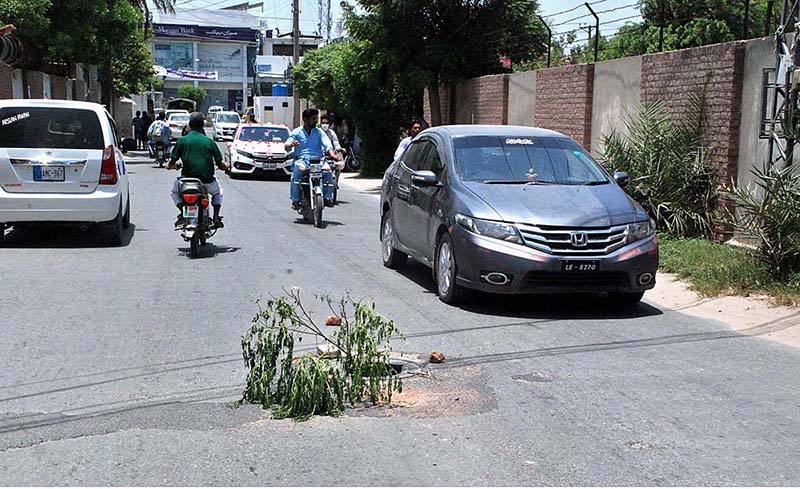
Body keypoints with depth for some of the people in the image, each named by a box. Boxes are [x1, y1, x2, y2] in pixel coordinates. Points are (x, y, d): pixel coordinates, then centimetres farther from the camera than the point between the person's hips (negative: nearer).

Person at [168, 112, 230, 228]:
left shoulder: (182, 140, -2)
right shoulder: (209, 141, -1)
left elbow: (171, 163, 0)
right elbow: (220, 165, 1)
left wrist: (171, 166, 24)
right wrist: (226, 166, 25)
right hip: (207, 181, 1)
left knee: (175, 190, 32)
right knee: (218, 192, 33)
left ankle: (183, 213, 9)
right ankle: (216, 216, 15)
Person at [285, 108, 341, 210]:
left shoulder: (319, 132, 16)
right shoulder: (296, 132, 10)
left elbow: (327, 145, 2)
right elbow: (287, 146, 0)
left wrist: (333, 154, -20)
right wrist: (291, 145, -26)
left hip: (318, 160, 2)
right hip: (302, 159, -2)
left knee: (328, 170, -28)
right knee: (298, 169, -35)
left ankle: (327, 197, -18)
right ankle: (295, 200, -29)